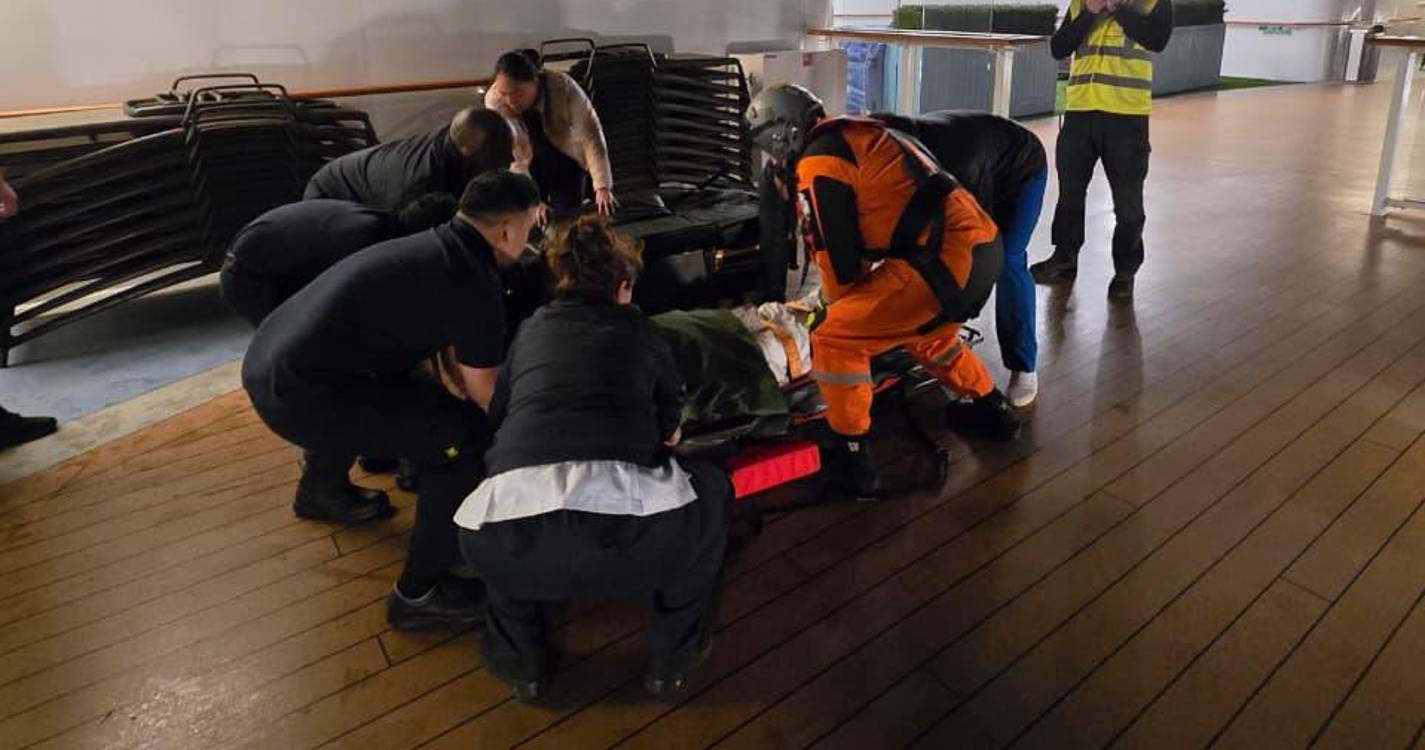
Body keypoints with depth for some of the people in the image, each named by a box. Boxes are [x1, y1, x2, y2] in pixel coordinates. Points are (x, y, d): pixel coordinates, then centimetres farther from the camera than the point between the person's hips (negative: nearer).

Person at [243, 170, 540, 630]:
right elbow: (486, 396, -3)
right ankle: (419, 594, 3)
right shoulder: (474, 285, -15)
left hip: (266, 360, 10)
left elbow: (451, 360, 23)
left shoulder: (436, 247, 13)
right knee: (469, 437, -9)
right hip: (300, 394, -10)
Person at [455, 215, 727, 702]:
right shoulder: (640, 331, 22)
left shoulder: (531, 330, 26)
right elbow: (671, 434, 30)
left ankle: (521, 661, 37)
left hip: (514, 543, 2)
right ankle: (673, 656, 33)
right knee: (710, 487, 29)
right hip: (627, 531, -2)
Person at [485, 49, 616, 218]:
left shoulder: (564, 88, -33)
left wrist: (603, 188, -37)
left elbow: (590, 136, -31)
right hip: (531, 164, 1)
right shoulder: (493, 100, -28)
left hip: (568, 158, -1)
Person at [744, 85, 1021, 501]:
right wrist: (853, 297, 33)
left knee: (836, 341, -3)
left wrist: (837, 306, 15)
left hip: (945, 259, -10)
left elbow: (838, 256, -5)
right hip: (984, 247, 10)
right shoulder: (855, 136, 23)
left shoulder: (818, 162, -5)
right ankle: (993, 411, 46)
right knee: (926, 337, 33)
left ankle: (852, 461, 1)